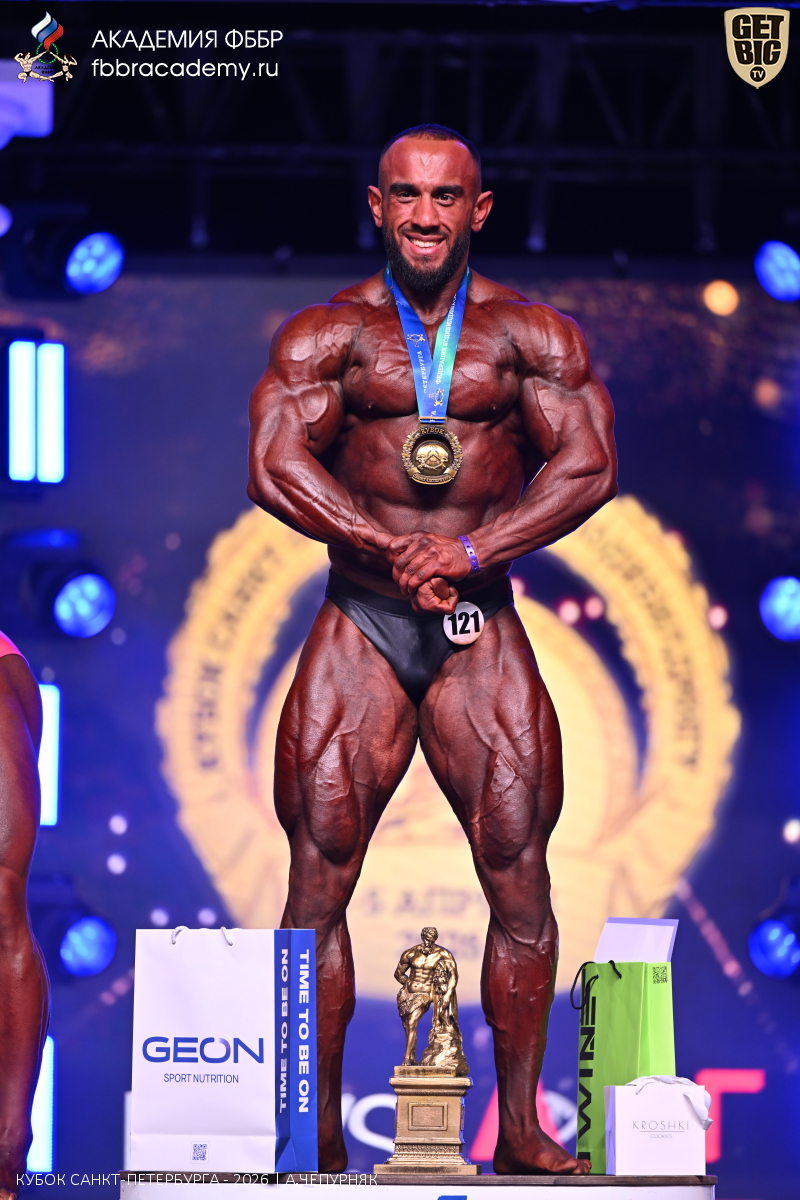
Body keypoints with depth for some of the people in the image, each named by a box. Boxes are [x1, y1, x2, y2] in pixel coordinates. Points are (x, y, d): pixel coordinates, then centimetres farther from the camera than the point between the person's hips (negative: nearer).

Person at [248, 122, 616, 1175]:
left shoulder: (534, 334, 5)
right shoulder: (328, 333, 3)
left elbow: (587, 467, -5)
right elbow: (275, 466, -9)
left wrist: (469, 550, -17)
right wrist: (395, 549, -18)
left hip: (482, 632, 1)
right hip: (359, 626, 0)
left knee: (520, 878, -3)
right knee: (319, 880, -5)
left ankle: (520, 1127, 5)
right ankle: (315, 1137, 0)